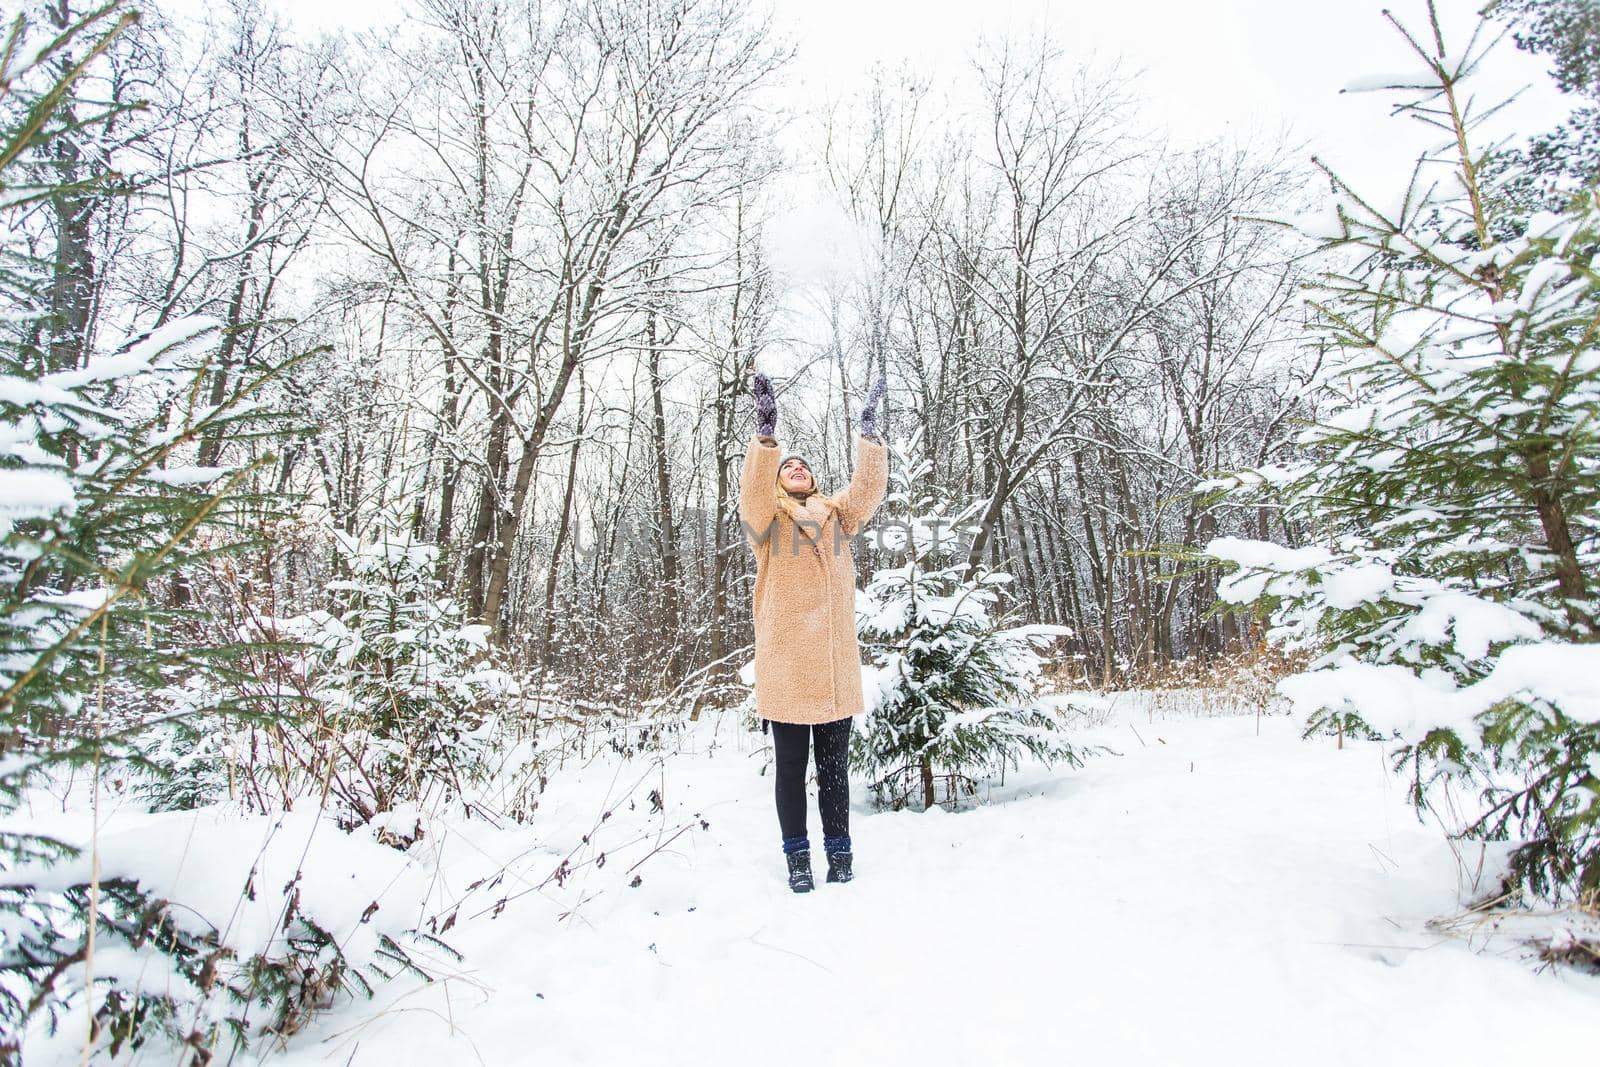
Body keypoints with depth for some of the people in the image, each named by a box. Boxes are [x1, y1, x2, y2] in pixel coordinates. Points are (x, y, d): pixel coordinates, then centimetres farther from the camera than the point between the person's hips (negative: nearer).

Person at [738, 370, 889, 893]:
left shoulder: (837, 515, 15)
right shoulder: (765, 518, 5)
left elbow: (869, 487, 1)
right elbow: (752, 492, -16)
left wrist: (869, 431, -9)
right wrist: (766, 434, -28)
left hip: (835, 667, 3)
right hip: (786, 667, -2)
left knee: (835, 768, 11)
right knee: (790, 767, 7)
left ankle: (839, 854, 23)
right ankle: (797, 856, 20)